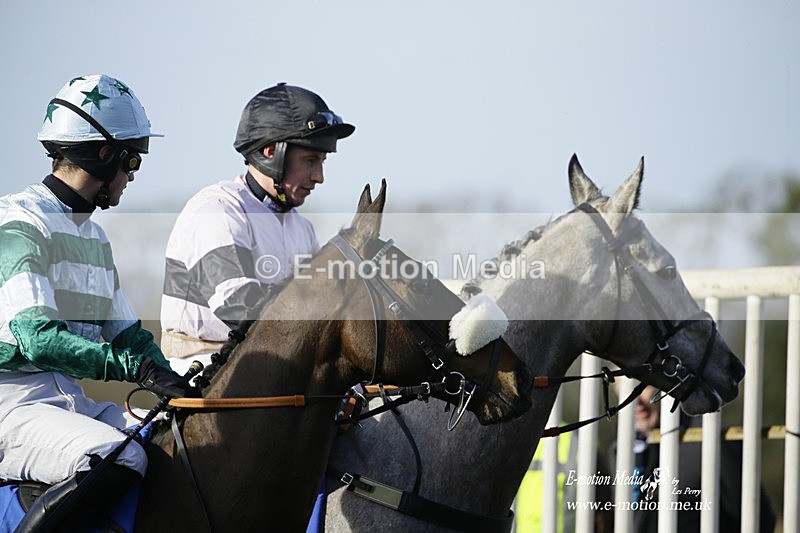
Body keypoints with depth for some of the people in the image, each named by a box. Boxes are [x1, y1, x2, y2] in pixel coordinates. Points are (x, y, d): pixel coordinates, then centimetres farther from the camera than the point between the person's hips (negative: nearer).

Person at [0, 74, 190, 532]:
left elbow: (128, 334, 22)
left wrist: (181, 384, 4)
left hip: (71, 399, 9)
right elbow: (37, 339, -24)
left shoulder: (95, 236, 19)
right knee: (120, 460, -33)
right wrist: (135, 365, -32)